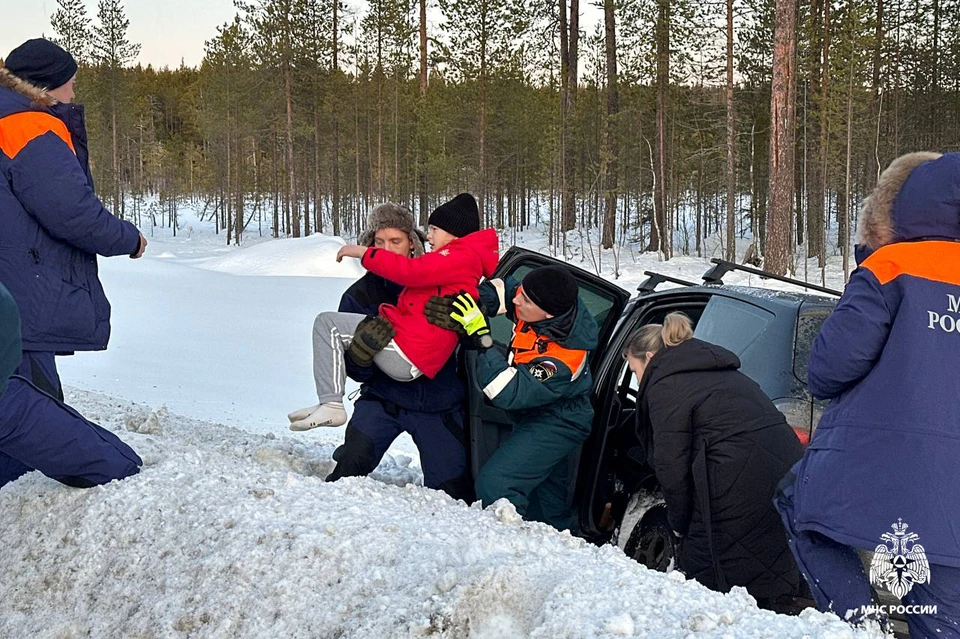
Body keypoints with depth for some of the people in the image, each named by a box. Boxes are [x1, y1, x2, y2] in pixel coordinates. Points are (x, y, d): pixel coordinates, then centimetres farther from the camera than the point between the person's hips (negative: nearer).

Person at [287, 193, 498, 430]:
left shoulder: (462, 256, -9)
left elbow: (412, 271, -20)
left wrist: (364, 253, -13)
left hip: (406, 354, -11)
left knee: (327, 324, -8)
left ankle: (331, 405, -12)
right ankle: (329, 401, 9)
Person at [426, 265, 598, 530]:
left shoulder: (562, 361, -39)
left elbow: (507, 393, -38)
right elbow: (501, 290, -6)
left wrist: (480, 337, -42)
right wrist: (470, 301, -26)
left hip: (555, 426, -9)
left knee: (493, 484, -22)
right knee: (549, 503, 26)